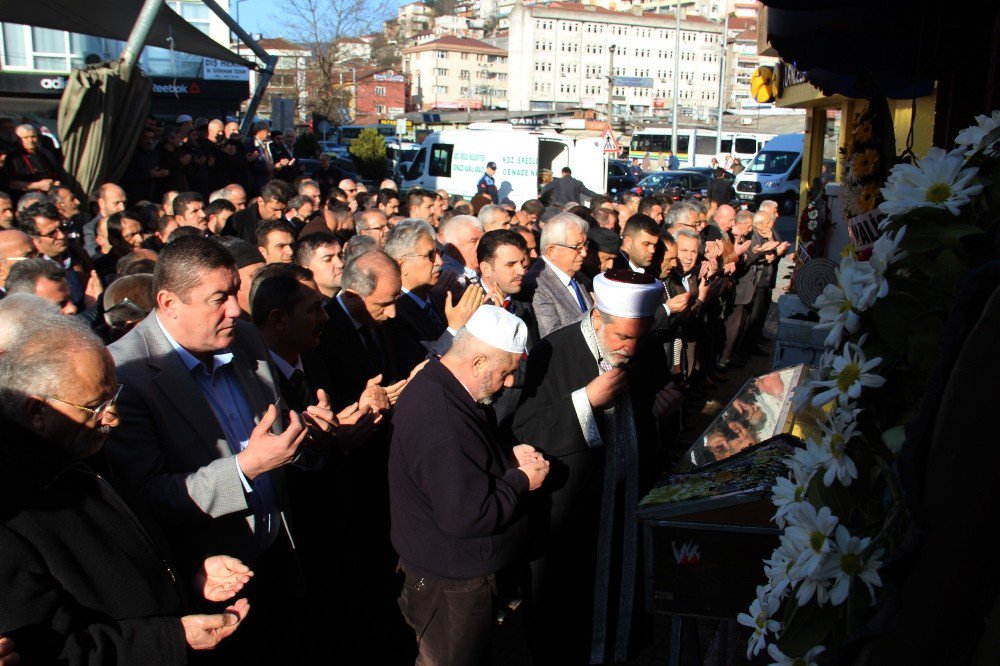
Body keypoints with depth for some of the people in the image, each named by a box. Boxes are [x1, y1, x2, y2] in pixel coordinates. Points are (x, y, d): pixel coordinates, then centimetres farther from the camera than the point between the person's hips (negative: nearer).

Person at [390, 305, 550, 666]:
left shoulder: (433, 384, 0)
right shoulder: (442, 425, -34)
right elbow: (466, 517, -31)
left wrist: (508, 456, 1)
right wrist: (522, 481, -18)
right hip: (451, 583, -10)